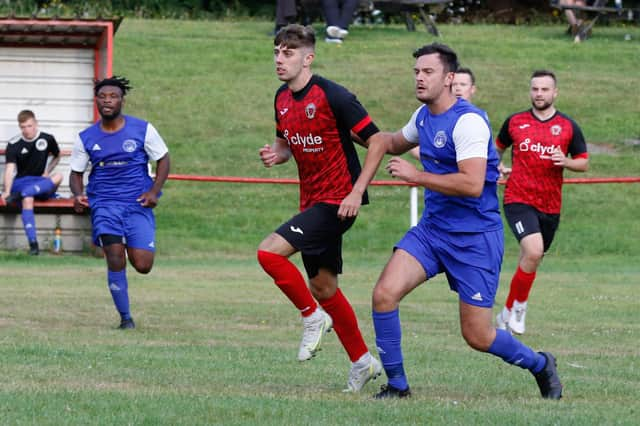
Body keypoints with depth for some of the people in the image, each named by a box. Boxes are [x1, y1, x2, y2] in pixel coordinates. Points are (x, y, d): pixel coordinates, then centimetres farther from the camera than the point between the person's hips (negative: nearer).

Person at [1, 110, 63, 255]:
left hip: (43, 185, 2)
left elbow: (57, 157, 22)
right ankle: (33, 244, -44)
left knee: (58, 177, -31)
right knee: (27, 199, -38)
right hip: (21, 182, -2)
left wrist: (47, 173, 5)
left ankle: (20, 194, -39)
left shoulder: (47, 139, 3)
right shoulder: (14, 145, -4)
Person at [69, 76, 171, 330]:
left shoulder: (143, 130, -1)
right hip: (104, 203, 0)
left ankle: (133, 247, 30)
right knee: (116, 260, -17)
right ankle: (125, 318, -4)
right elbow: (76, 173, 12)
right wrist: (78, 195, -10)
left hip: (138, 204, 0)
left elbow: (163, 159, 7)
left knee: (143, 266, -9)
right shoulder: (86, 138, 3)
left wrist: (154, 190, -8)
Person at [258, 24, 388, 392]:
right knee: (322, 285, 13)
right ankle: (363, 361, 25)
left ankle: (313, 317, -1)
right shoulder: (282, 99, 7)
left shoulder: (332, 96, -17)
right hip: (313, 202, 9)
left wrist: (356, 193, -21)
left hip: (337, 202, -9)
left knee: (269, 252, -20)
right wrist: (276, 154, -1)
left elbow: (377, 142, -15)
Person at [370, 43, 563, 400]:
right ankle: (397, 385, -2)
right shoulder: (424, 116, 8)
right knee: (385, 293, -15)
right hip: (432, 229, 7)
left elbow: (472, 184, -29)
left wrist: (416, 176, -24)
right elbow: (395, 143, 31)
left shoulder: (468, 121, -19)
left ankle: (539, 365, 28)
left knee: (477, 337, -2)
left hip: (475, 238, -7)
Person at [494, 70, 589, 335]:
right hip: (518, 201, -3)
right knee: (533, 252, -24)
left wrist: (566, 162, -14)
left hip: (550, 205, 3)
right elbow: (498, 147, 23)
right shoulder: (515, 122, 4)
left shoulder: (568, 127, 3)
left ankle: (508, 313, 29)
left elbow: (584, 163, 6)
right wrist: (498, 167, 3)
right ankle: (518, 308, -7)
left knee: (531, 259, 12)